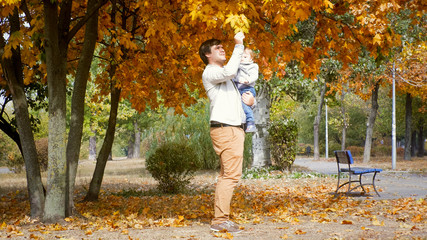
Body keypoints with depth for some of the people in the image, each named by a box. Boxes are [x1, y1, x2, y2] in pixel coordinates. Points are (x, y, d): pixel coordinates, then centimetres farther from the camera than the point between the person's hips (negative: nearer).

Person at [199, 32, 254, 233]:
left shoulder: (225, 76, 25)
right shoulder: (209, 73, -4)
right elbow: (229, 72, -24)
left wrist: (251, 100, 8)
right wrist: (238, 46, -17)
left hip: (235, 129, 10)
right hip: (225, 129, -10)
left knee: (227, 175, 8)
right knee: (231, 174, -15)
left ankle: (221, 219, 11)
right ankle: (220, 220, -15)